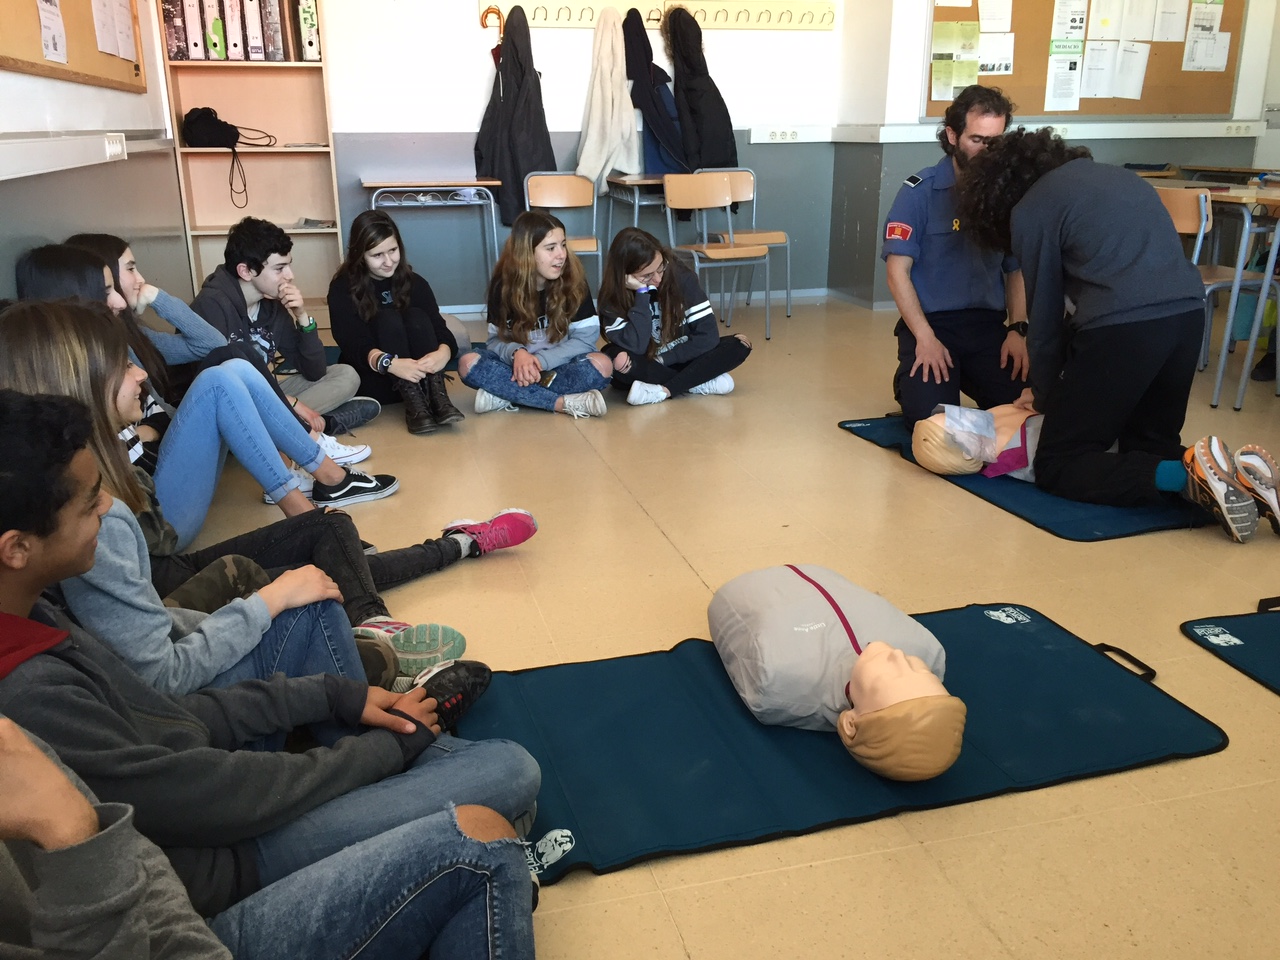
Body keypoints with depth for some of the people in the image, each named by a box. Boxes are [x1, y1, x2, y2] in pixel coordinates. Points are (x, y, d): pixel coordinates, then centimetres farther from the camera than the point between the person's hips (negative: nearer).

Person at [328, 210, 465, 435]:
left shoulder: (414, 283, 1)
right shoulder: (342, 289, -7)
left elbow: (440, 330, -12)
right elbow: (353, 345, -20)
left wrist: (443, 353, -37)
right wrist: (389, 363, -41)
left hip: (417, 377, 2)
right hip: (371, 380, -2)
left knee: (416, 316, -22)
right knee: (388, 319, -25)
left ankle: (437, 396, -35)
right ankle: (413, 404, -39)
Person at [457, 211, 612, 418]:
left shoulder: (573, 279, -11)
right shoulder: (503, 283, -8)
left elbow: (585, 338, -13)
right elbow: (496, 339, -4)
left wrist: (540, 361, -26)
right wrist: (517, 353, -29)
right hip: (518, 365, 1)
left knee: (602, 365, -32)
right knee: (468, 363, -27)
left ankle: (505, 396, -28)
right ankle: (564, 403, -30)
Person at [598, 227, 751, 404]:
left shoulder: (681, 276, -15)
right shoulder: (613, 296, -17)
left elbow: (708, 335, -16)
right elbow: (635, 347, -30)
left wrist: (662, 359, -21)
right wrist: (642, 293, -31)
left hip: (681, 359, 2)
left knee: (739, 344, -21)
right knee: (618, 359, -35)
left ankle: (663, 390, -29)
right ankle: (701, 382, -22)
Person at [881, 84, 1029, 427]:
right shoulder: (921, 190, -4)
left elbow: (1016, 271, 12)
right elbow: (897, 269, -8)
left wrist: (1017, 329, -4)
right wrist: (925, 338, -17)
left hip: (988, 324, 3)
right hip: (929, 322, -3)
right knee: (931, 416, -21)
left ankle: (967, 381, 16)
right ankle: (909, 380, 14)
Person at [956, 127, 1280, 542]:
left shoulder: (1029, 210, 7)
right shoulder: (1115, 175, 28)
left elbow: (1045, 311, 9)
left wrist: (1045, 395, 23)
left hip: (1122, 325, -7)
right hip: (1188, 312, 8)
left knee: (1058, 466, 3)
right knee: (1150, 443, 25)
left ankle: (1188, 478, -15)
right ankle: (1237, 474, -1)